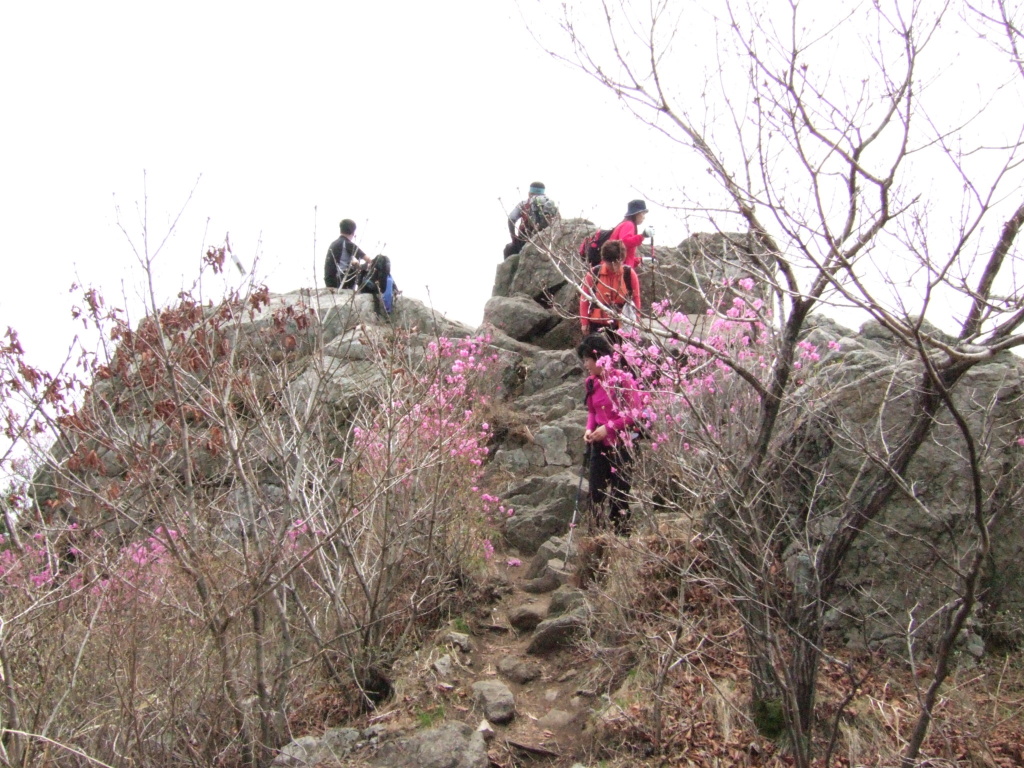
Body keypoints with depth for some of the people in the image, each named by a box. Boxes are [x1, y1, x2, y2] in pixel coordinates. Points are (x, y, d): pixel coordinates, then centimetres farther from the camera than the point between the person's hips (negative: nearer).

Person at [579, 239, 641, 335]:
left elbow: (636, 299, 3)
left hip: (622, 326, 0)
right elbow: (584, 299, 2)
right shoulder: (594, 274, -5)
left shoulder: (629, 274, -4)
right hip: (597, 325, 0)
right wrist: (584, 322, 0)